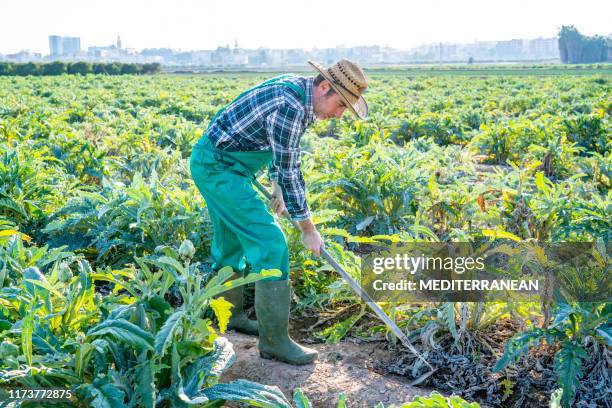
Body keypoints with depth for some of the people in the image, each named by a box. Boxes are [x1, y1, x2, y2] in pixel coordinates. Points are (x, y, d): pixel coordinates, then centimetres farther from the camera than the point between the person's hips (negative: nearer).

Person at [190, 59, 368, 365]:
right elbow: (289, 171, -22)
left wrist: (277, 187, 20)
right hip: (219, 168, -10)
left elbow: (280, 150, 18)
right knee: (270, 243, -12)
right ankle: (274, 340, -5)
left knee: (231, 242, 21)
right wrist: (308, 229, -13)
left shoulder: (298, 88, 4)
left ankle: (229, 314, 39)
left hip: (214, 164, 10)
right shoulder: (289, 107, -26)